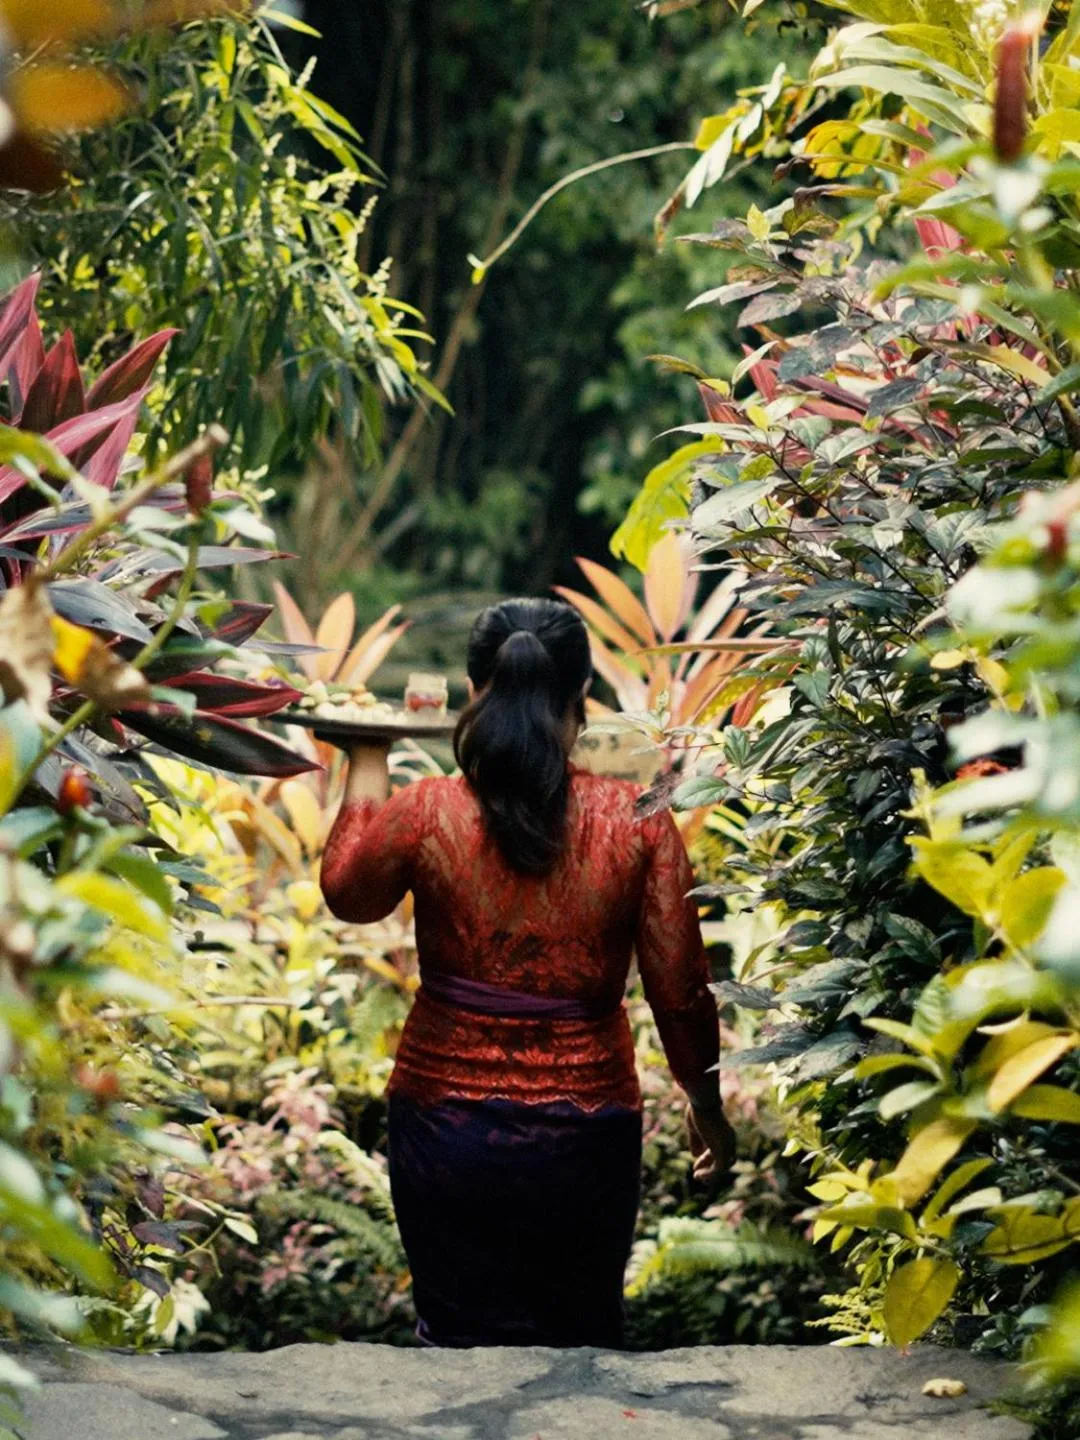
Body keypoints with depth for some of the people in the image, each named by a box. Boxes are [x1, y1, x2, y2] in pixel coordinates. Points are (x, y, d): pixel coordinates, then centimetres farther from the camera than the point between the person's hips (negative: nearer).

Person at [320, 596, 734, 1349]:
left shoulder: (426, 815, -11)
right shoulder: (636, 820, -10)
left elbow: (347, 892, 10)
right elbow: (680, 989, -5)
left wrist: (368, 764, 22)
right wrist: (706, 1103, 11)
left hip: (446, 1125, 0)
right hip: (586, 1136, 0)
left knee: (466, 1342, 10)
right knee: (583, 1344, 17)